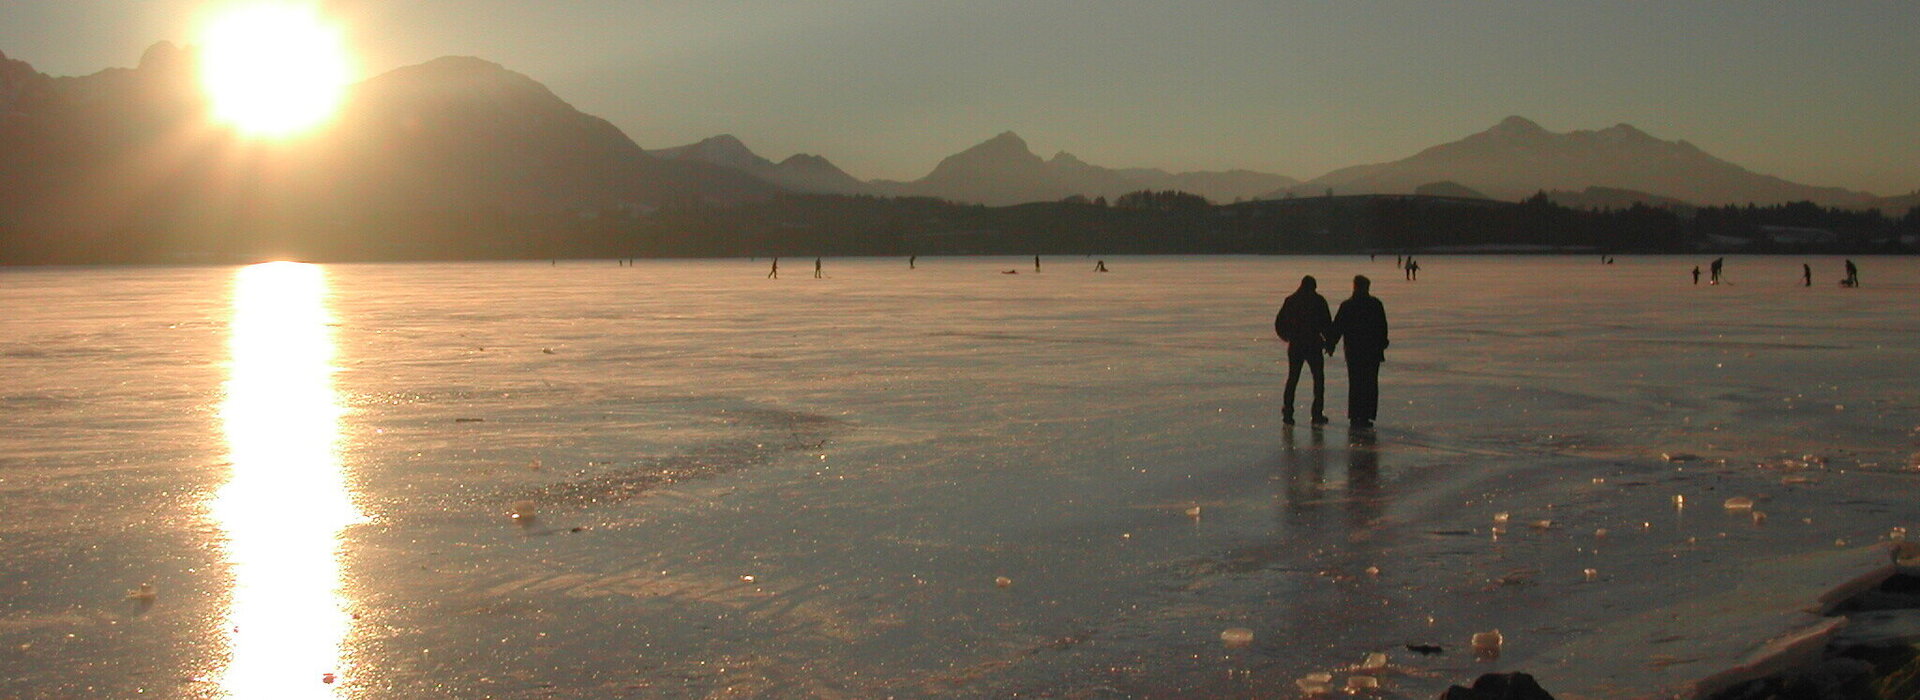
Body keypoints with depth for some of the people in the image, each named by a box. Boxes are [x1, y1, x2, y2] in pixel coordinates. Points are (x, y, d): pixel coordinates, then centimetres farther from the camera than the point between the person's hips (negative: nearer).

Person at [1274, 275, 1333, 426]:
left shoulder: (1290, 300, 4)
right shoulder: (1318, 301, -5)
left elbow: (1279, 323, 7)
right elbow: (1327, 323, -6)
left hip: (1295, 346, 3)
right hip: (1313, 345, -3)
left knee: (1292, 379, 10)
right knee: (1318, 379, 7)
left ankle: (1287, 413, 3)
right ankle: (1317, 414, 3)